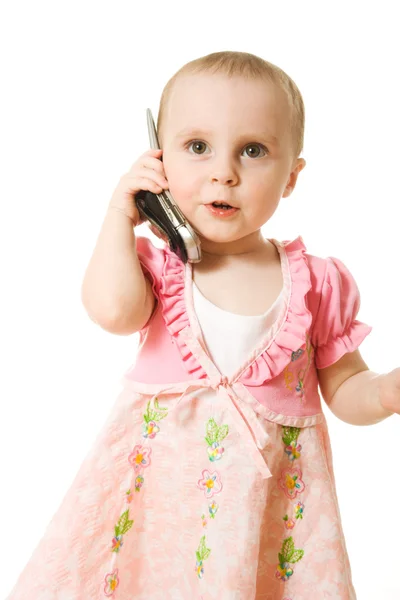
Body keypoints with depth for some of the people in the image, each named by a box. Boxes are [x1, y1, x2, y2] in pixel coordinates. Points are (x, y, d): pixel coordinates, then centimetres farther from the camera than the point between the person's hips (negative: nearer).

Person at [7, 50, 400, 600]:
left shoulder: (318, 283, -5)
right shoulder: (158, 264, -4)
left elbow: (345, 389, 3)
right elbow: (113, 309, -27)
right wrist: (120, 215, -15)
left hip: (272, 492, 0)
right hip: (160, 482, 0)